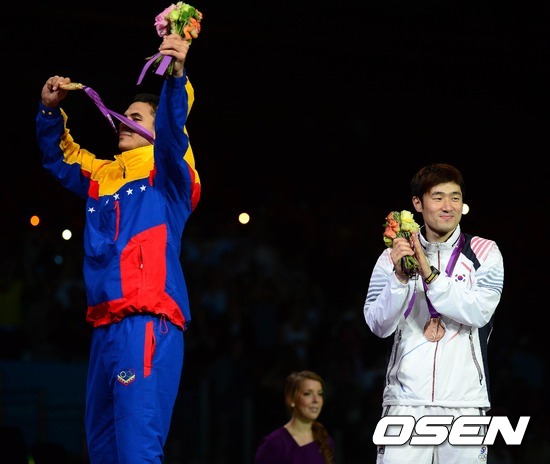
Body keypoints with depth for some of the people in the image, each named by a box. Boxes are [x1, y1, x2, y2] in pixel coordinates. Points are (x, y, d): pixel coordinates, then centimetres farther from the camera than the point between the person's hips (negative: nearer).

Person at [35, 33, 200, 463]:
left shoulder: (167, 172, 3)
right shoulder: (102, 176, 22)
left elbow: (172, 130, -16)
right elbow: (59, 157, 33)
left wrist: (177, 77, -33)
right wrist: (51, 110, 16)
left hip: (148, 322, -8)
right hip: (106, 327, 8)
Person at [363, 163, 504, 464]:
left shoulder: (483, 252, 6)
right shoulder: (394, 256, 8)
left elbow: (479, 313, -9)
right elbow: (379, 325, -1)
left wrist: (430, 275, -17)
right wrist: (400, 277, -15)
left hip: (464, 403, 0)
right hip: (405, 401, 0)